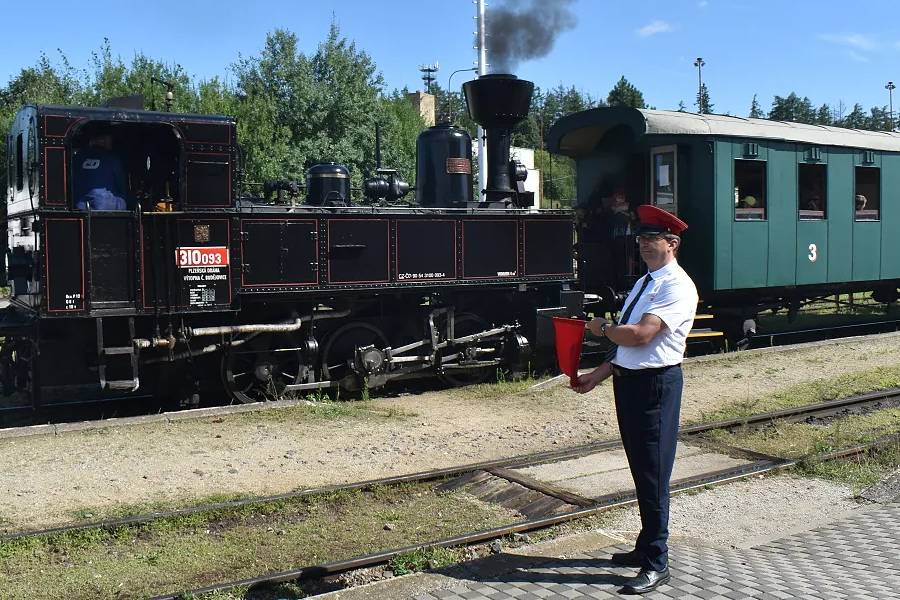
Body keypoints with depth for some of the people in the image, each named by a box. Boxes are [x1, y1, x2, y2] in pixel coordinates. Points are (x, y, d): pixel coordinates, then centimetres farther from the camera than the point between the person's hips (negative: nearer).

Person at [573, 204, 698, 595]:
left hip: (656, 385, -9)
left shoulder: (677, 287, -13)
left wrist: (602, 327, -7)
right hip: (628, 382, 9)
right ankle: (645, 547, 33)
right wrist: (598, 376, 14)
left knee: (653, 474, -2)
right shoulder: (644, 283, 16)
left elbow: (640, 335, -23)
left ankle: (656, 565, 9)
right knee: (640, 471, 18)